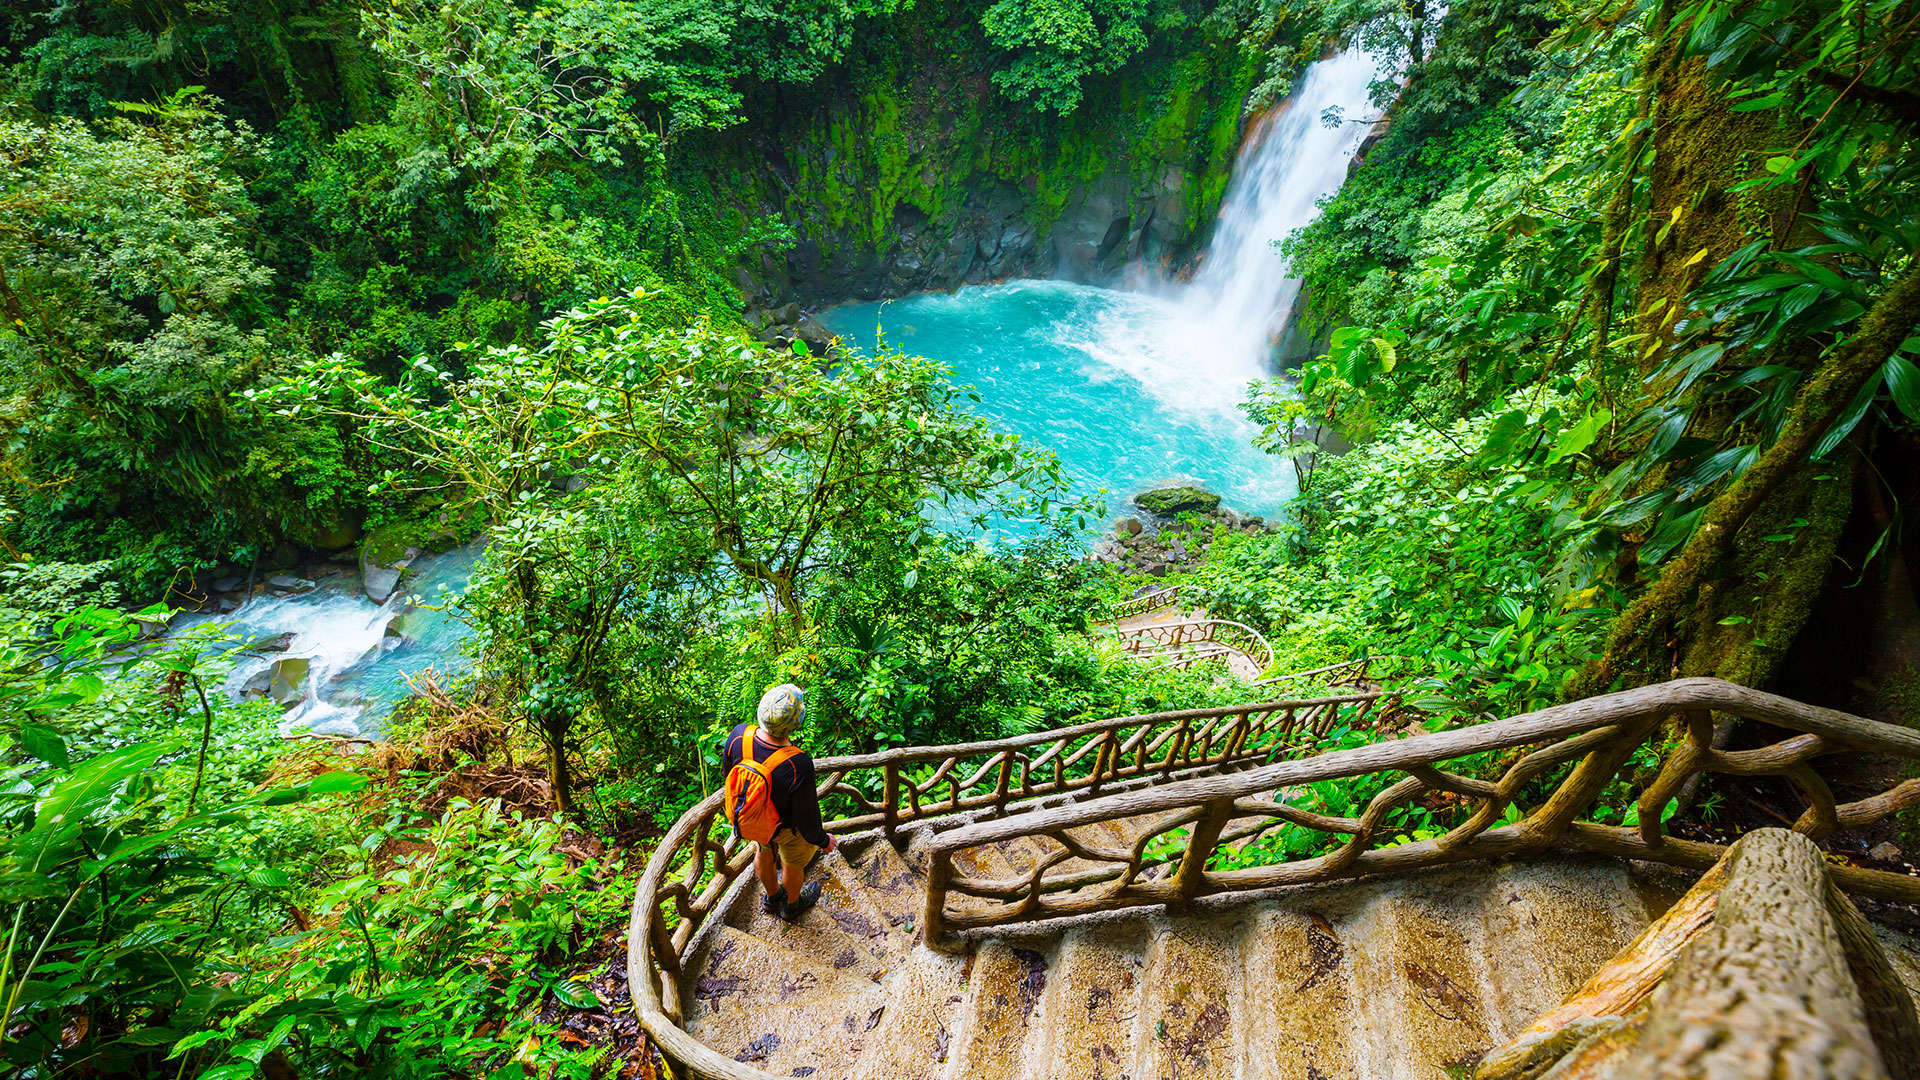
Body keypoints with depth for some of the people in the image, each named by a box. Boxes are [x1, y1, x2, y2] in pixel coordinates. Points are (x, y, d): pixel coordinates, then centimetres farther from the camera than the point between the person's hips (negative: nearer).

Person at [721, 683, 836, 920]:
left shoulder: (738, 735, -31)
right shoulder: (799, 766, -44)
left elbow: (728, 773, -7)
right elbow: (807, 817, -27)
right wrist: (823, 840, -5)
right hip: (788, 826, -4)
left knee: (765, 851, 35)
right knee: (794, 864, 29)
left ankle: (772, 898, 63)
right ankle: (792, 905, 59)